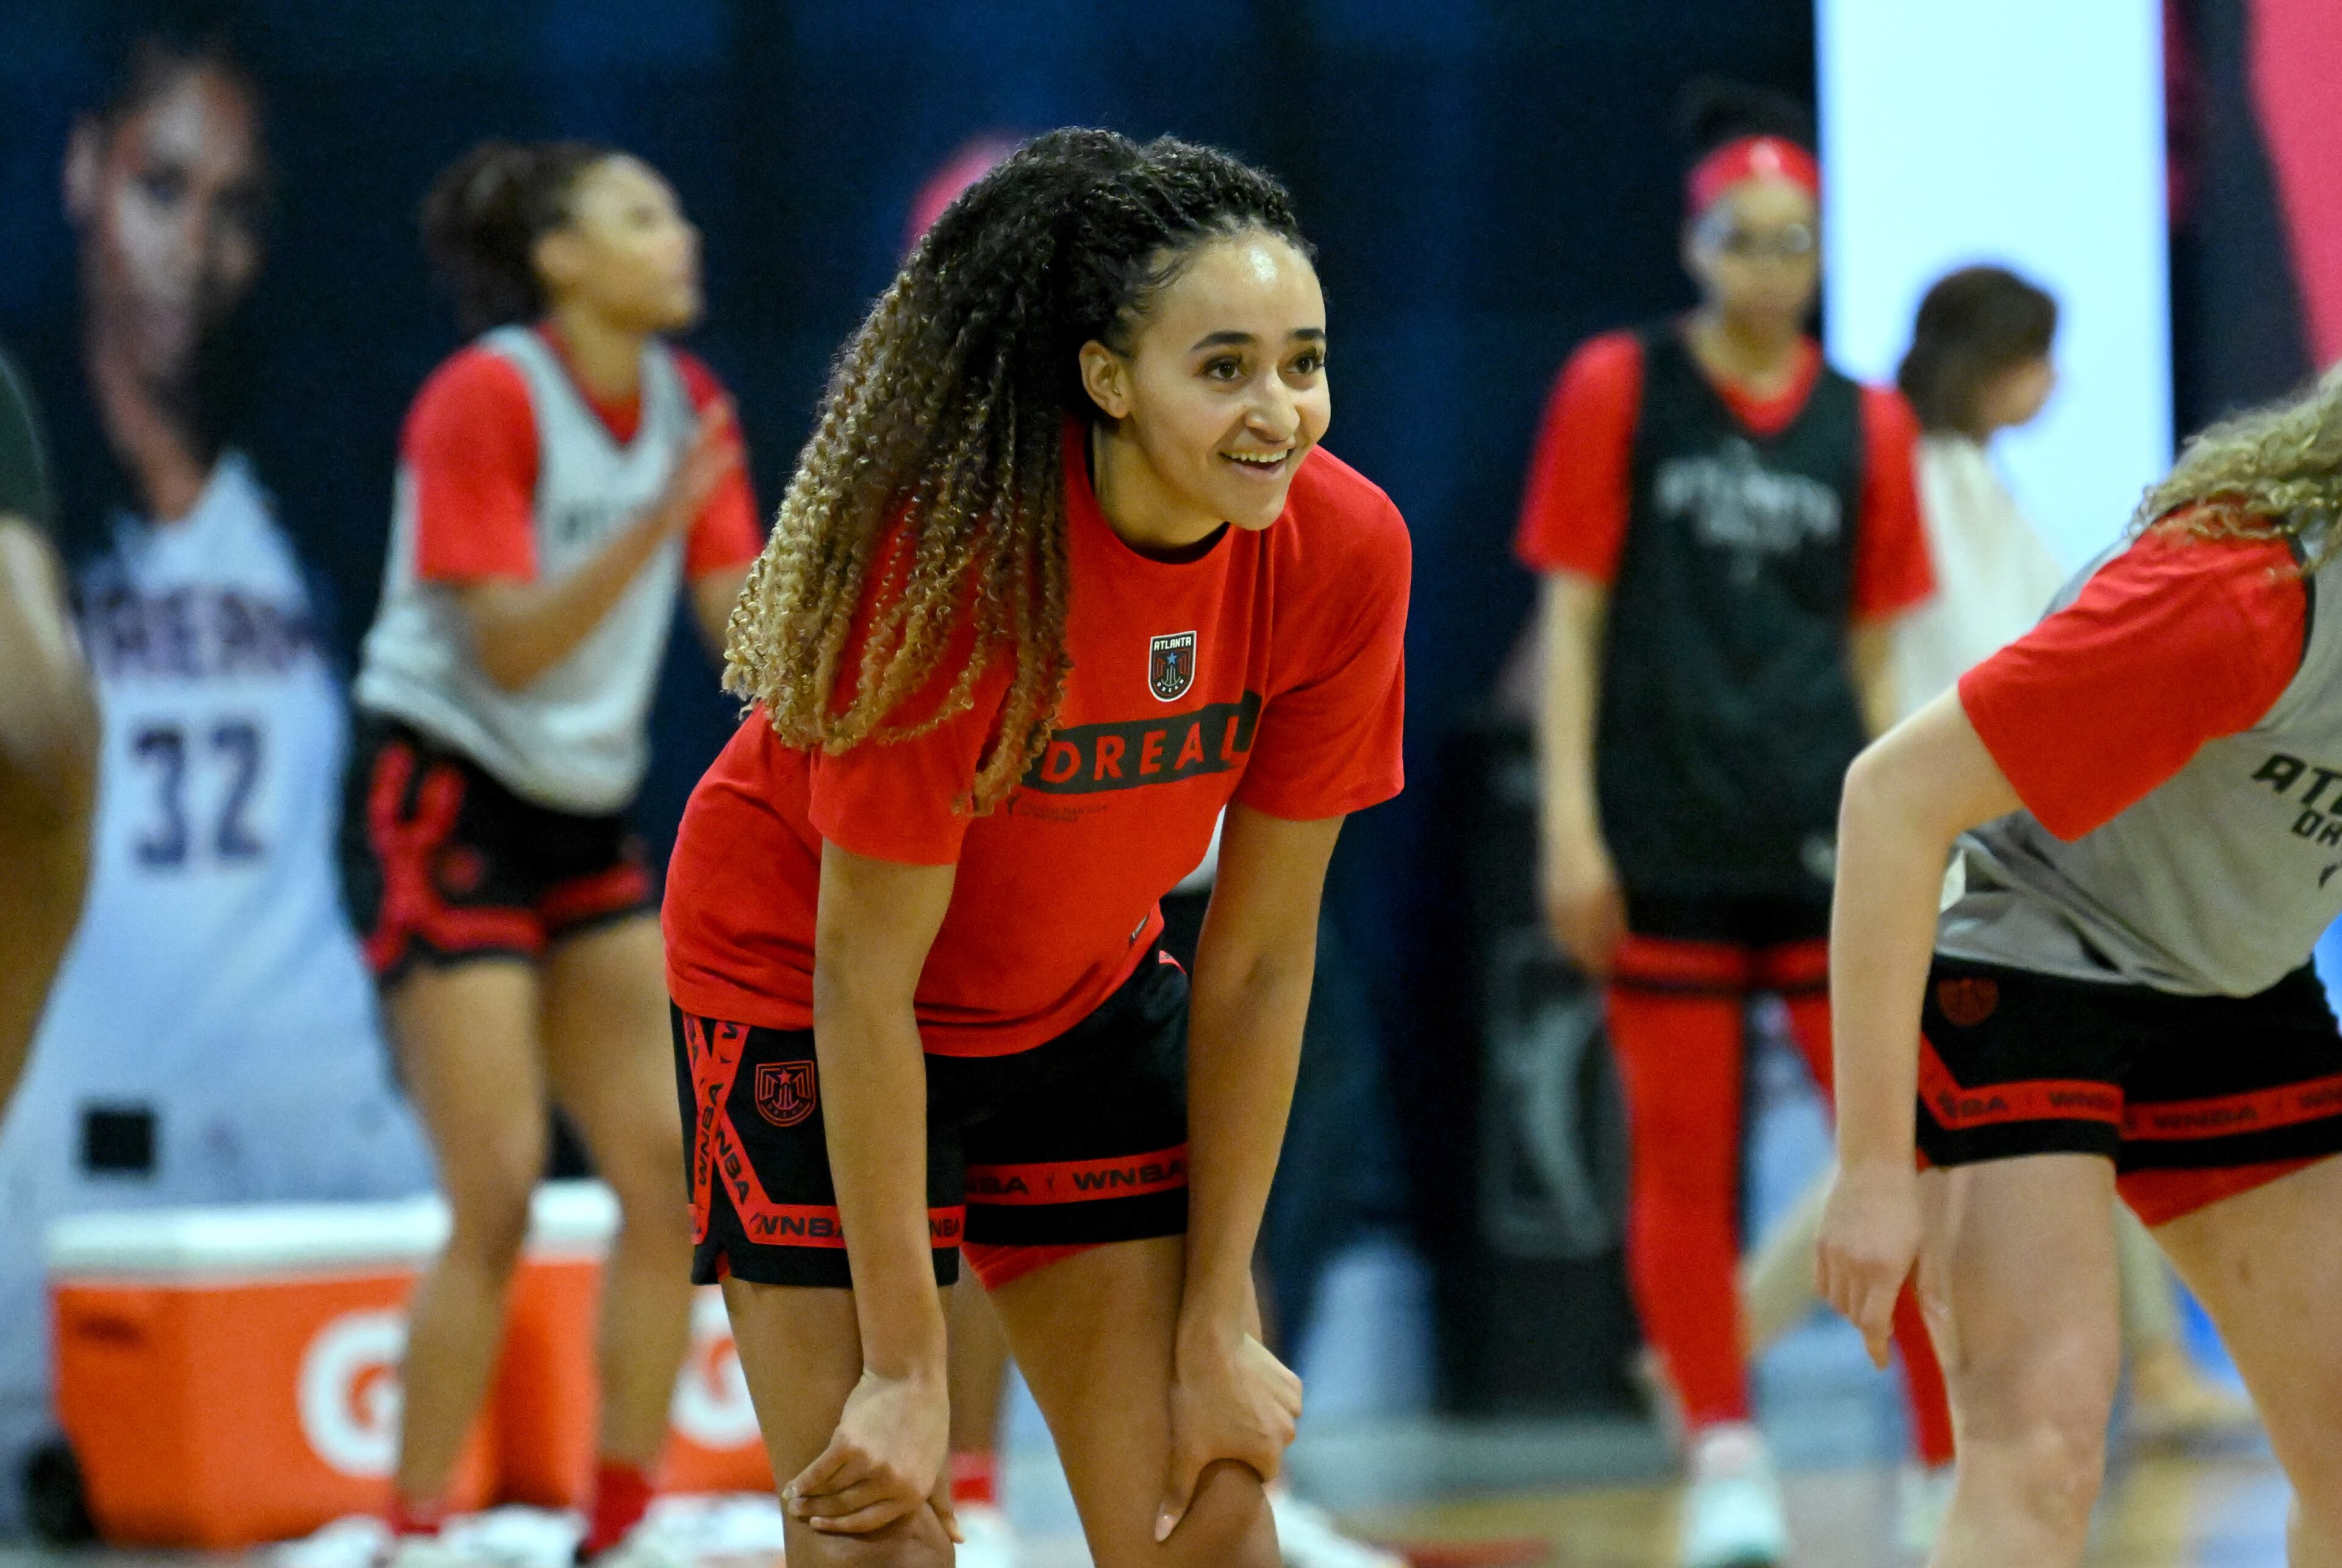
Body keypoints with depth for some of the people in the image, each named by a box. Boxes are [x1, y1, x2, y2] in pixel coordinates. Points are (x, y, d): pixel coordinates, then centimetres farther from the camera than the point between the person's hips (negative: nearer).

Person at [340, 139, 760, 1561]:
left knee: (669, 1179, -1)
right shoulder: (485, 400, -15)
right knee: (499, 1198, -13)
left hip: (588, 820, 7)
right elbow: (507, 645, -21)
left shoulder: (687, 404, 5)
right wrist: (656, 524, -32)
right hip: (449, 811, -7)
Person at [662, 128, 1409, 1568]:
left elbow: (1258, 962, -10)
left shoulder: (1344, 555, -19)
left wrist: (1217, 1326, -8)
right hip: (797, 986, -5)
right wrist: (906, 1372, -24)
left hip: (1081, 993, 5)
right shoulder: (957, 561, -32)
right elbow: (865, 978, -25)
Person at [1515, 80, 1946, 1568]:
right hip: (1664, 837, -1)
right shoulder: (1615, 390, 3)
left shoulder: (1869, 427, 8)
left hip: (1822, 834, 1)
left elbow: (1875, 655, 13)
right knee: (1682, 1162, 3)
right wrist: (1570, 825, -5)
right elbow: (1573, 617, 2)